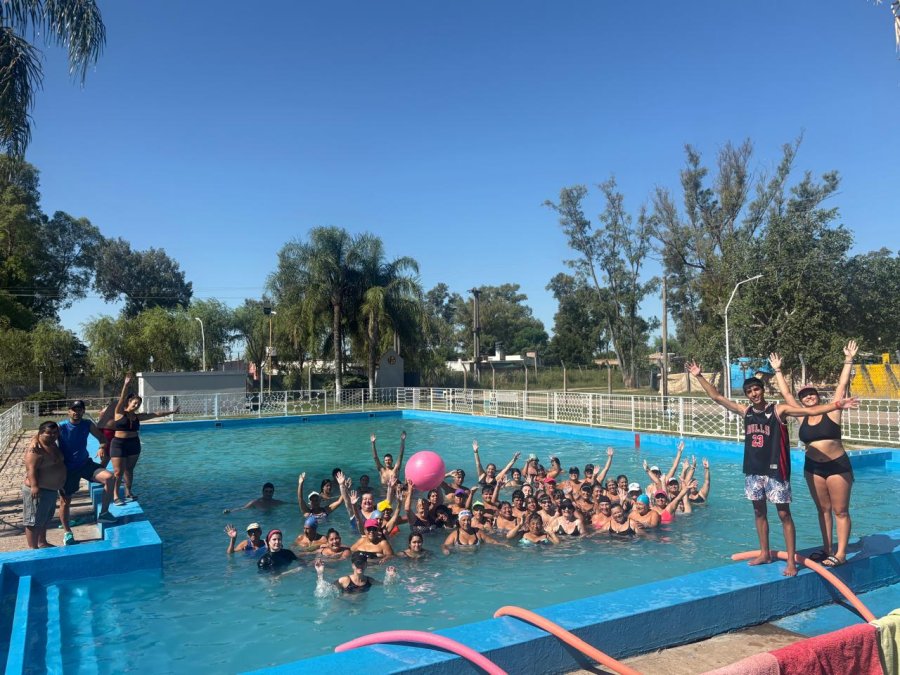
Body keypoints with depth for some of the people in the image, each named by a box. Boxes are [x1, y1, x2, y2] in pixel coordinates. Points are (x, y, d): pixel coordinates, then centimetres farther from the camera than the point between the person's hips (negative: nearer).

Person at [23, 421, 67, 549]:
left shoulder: (53, 444, 7)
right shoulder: (36, 449, -21)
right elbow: (31, 469, -27)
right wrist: (34, 486, -33)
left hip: (51, 490, 10)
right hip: (38, 491, -10)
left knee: (45, 519, 21)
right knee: (34, 521, -1)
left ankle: (42, 543, 33)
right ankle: (33, 549, 5)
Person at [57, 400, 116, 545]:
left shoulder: (88, 424, -3)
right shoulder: (61, 427, -13)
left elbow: (101, 437, 7)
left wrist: (102, 446, -14)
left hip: (85, 464, 2)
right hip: (67, 468, -2)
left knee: (109, 477, -23)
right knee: (65, 501, 8)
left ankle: (103, 514, -8)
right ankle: (67, 533, 31)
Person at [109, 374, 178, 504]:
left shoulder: (138, 416, 7)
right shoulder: (120, 413, -6)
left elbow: (156, 414, 13)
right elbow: (122, 398, -20)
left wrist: (171, 412, 16)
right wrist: (126, 384, -33)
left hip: (134, 445, 5)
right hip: (119, 445, -5)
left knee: (129, 470, 12)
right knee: (118, 472, -4)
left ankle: (128, 492, 21)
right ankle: (115, 496, 2)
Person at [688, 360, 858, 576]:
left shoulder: (778, 410, -8)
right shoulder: (745, 411, 5)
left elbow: (810, 411, -17)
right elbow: (716, 397, 9)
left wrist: (836, 405, -30)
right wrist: (699, 376, 8)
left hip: (775, 471, -5)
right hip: (753, 471, 5)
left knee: (784, 514, -2)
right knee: (759, 511, 14)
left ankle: (791, 561, 3)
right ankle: (765, 553, 27)